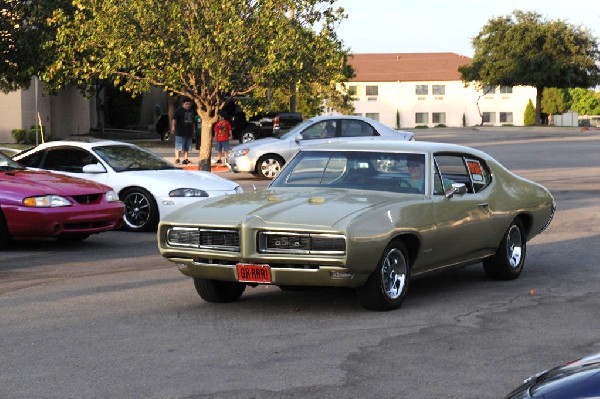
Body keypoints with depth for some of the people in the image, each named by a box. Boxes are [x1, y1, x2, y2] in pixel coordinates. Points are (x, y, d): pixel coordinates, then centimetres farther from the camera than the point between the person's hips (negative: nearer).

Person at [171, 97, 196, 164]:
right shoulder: (179, 110, -3)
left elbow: (193, 122, 28)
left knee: (187, 147, 8)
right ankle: (177, 159, -7)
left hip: (189, 133, 7)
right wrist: (173, 126, -21)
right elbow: (174, 119, -10)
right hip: (180, 132, -7)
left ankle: (185, 159, 12)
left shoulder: (191, 111, 19)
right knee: (179, 146, -8)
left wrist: (194, 130, 25)